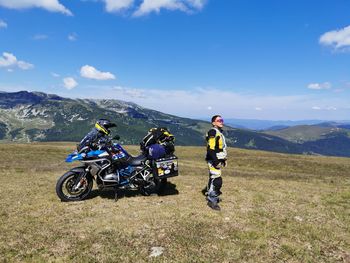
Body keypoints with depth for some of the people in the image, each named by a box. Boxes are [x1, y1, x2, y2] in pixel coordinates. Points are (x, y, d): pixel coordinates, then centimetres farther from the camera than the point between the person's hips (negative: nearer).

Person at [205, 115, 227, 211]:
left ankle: (210, 195, 32)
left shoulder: (219, 132, 18)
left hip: (218, 160, 10)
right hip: (214, 161, -10)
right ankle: (212, 200, -2)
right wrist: (216, 161, -25)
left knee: (213, 179, 19)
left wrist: (223, 159, 22)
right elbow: (210, 149, -23)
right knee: (216, 180, -10)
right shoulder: (213, 132, -15)